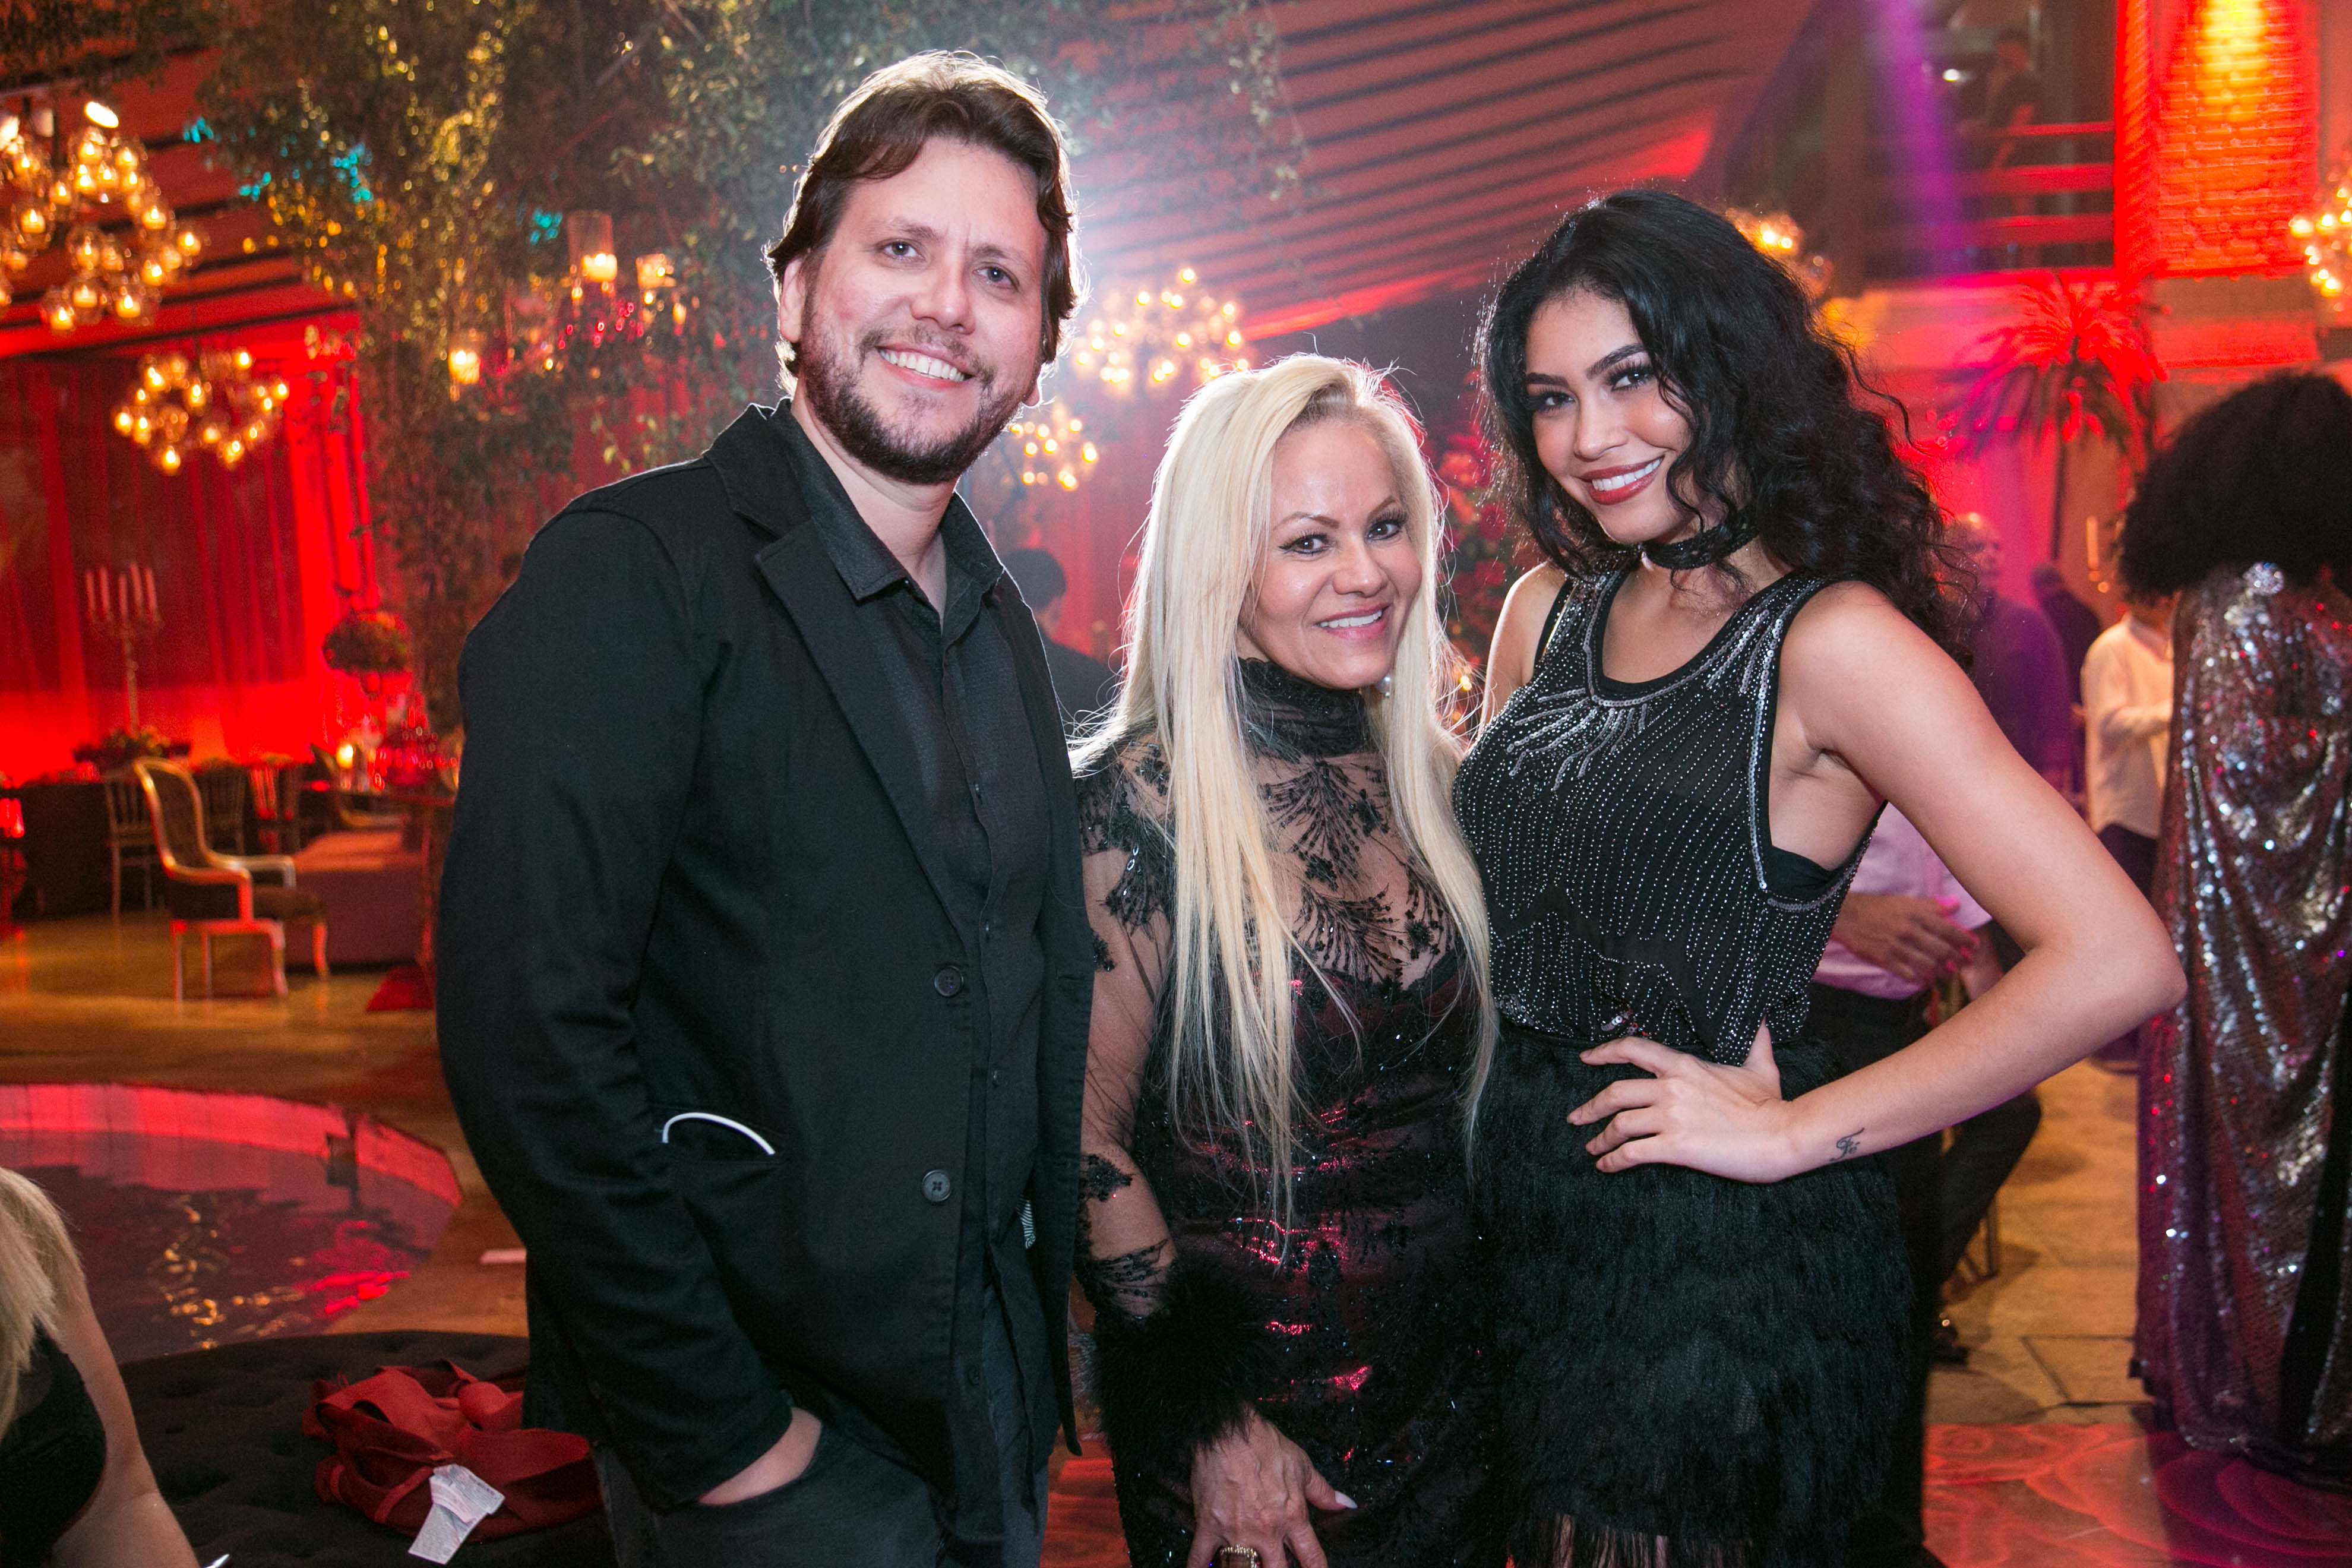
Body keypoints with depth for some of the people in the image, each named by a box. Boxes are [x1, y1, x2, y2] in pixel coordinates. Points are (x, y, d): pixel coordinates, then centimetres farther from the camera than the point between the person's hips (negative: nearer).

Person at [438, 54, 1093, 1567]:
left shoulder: (1003, 629, 7)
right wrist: (708, 1430, -18)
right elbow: (530, 1034, -22)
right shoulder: (633, 574, -16)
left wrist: (1042, 1318, 9)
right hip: (758, 1430, -6)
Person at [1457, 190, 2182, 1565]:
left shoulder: (1831, 639, -16)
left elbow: (2115, 964, -24)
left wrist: (1791, 1133, -18)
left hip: (1720, 1248, -6)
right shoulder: (1549, 611, 4)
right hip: (1529, 1215, 6)